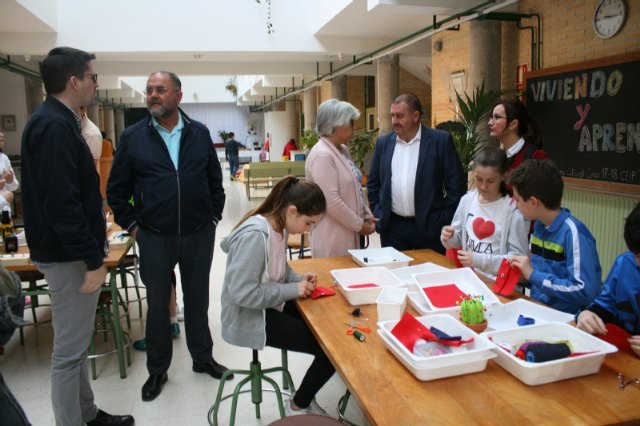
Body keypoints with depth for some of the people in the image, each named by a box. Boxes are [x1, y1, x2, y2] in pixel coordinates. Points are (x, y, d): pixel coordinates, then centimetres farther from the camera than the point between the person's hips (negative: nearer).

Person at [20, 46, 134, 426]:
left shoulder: (56, 121, 13)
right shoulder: (54, 126, -19)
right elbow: (61, 202, -26)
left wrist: (93, 249, 18)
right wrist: (92, 258, -21)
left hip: (72, 251, 11)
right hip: (68, 256, -11)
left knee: (76, 343, 19)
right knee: (70, 349, 2)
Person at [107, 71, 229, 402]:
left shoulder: (200, 134, 2)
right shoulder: (132, 136, -2)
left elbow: (215, 181, 8)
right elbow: (116, 189, 3)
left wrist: (213, 217, 4)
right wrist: (131, 225, -1)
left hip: (199, 235, 1)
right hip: (154, 238, -1)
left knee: (197, 300, 15)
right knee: (157, 304, 12)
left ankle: (203, 358, 34)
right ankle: (157, 370, 30)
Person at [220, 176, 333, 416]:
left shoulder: (278, 227, 0)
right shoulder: (255, 235, -28)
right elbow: (242, 293, -30)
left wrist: (299, 279, -4)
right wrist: (293, 290, -23)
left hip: (271, 307, 9)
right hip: (250, 318, -9)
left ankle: (304, 397, 26)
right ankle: (298, 406, 15)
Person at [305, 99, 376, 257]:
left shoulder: (343, 150, 9)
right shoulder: (322, 155, -20)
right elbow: (331, 202, -24)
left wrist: (367, 216, 6)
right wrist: (360, 225, -14)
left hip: (349, 233, 9)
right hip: (333, 238, -9)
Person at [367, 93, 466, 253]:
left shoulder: (441, 140, -4)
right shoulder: (383, 142, 6)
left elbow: (457, 183, -4)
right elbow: (373, 183, 14)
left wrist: (445, 219, -6)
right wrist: (378, 213, 6)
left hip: (429, 227, -2)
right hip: (392, 227, 3)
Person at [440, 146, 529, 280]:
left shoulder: (514, 210, -11)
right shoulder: (466, 200, 2)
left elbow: (518, 257, -10)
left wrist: (478, 259, -17)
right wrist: (450, 237, -8)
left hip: (498, 281, -4)